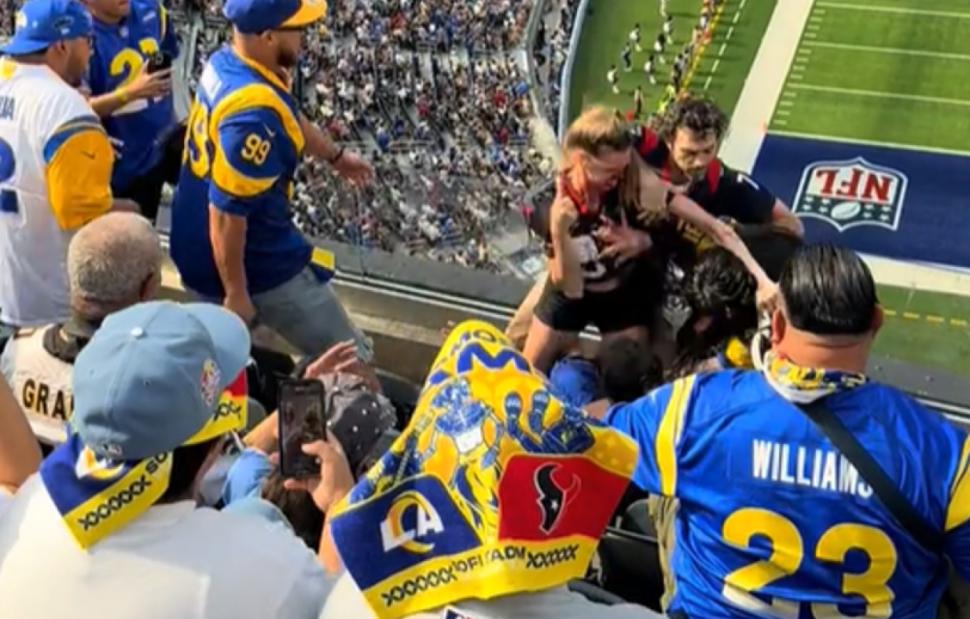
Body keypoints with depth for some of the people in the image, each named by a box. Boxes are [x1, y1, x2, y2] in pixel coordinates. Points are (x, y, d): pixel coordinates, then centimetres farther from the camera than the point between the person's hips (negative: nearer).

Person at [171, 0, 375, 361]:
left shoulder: (225, 63, -2)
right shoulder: (252, 115, -33)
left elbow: (288, 119, 18)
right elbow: (226, 215, -30)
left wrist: (336, 155, 32)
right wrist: (236, 293, -20)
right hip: (257, 266, -10)